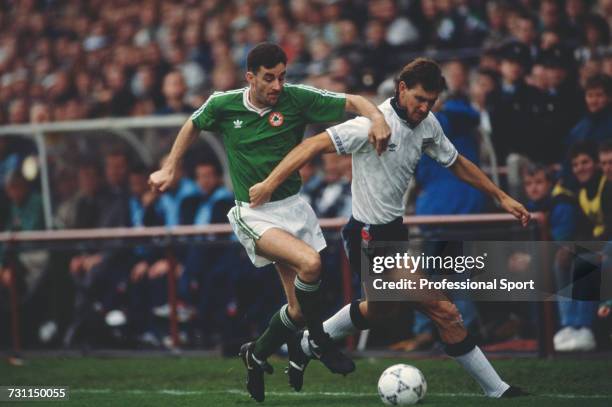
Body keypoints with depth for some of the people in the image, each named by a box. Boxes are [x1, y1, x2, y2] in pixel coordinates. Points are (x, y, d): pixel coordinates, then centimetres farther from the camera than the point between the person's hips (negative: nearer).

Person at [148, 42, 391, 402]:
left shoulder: (296, 99, -9)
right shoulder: (223, 105, -7)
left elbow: (351, 102, -10)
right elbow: (193, 126, 15)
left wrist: (377, 118, -30)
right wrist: (170, 169, 17)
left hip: (293, 207, 3)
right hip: (254, 214, -3)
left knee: (300, 308, 4)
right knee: (310, 263, -30)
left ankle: (257, 356, 32)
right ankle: (319, 340, -7)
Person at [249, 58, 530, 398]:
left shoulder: (428, 124, 2)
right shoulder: (376, 123, -22)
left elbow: (457, 163, 18)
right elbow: (315, 145, -24)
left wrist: (502, 197, 18)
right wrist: (270, 184, -29)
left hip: (393, 230, 10)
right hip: (371, 236, -10)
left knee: (379, 309, 28)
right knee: (445, 312, -9)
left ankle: (304, 347, 44)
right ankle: (497, 390, -1)